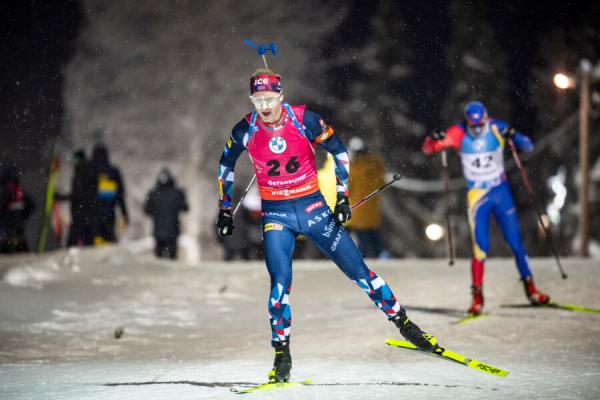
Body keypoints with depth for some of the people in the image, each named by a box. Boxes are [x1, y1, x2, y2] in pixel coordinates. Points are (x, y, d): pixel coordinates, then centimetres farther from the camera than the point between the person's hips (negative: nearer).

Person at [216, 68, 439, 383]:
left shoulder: (304, 120, -12)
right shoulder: (246, 130, -8)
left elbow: (338, 152, 2)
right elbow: (226, 165, 11)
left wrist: (342, 195, -3)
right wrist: (225, 210, 13)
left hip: (314, 207, 0)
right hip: (276, 215, 0)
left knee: (357, 269, 1)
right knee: (280, 283, -14)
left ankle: (404, 324, 14)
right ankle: (282, 356, -2)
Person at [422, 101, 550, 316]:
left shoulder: (497, 128, -10)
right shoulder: (458, 133, -12)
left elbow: (528, 146, -7)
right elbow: (428, 149, -9)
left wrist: (514, 137, -28)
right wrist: (433, 140, -32)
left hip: (501, 192, 1)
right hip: (477, 195, -1)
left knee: (516, 242, 5)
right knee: (480, 248, -10)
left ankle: (530, 289, 19)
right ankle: (477, 296, -1)